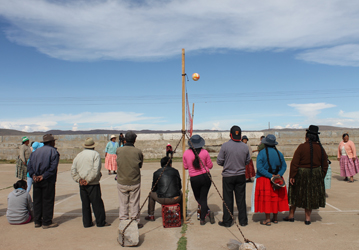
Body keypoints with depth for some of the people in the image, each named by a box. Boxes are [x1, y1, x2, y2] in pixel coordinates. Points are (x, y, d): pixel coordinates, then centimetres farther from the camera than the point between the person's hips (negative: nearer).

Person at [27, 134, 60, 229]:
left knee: (37, 201, 12)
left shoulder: (36, 152, 14)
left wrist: (33, 175, -4)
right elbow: (53, 167, -17)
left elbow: (29, 166, 6)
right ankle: (46, 222, 6)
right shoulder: (53, 152, -5)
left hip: (36, 181, 6)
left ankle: (37, 221, 19)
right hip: (48, 181, -6)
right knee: (48, 201, 1)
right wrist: (43, 176, -14)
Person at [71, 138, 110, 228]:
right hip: (93, 184, -5)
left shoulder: (78, 155, 10)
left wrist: (79, 179, -2)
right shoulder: (95, 154, -8)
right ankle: (101, 222, 11)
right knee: (97, 203, 3)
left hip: (82, 185, 5)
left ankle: (86, 222, 18)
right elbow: (96, 170, -19)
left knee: (85, 204, 13)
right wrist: (88, 180, -14)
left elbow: (73, 170, 4)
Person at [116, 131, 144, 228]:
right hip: (135, 182, -1)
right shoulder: (138, 152, -12)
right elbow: (140, 165, 1)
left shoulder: (118, 150, -7)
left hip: (121, 182, 1)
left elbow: (118, 163, 7)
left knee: (123, 203, 12)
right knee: (134, 204, 11)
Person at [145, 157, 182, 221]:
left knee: (151, 194, 29)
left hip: (162, 199, -1)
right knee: (180, 193, 36)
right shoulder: (175, 171, 6)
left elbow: (154, 189, 11)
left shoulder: (156, 173, 3)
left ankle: (151, 216, 37)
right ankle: (181, 214, 46)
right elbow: (180, 187, 15)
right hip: (175, 199, 2)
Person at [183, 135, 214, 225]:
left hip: (194, 179, 0)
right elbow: (210, 166, 3)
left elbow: (185, 167, 7)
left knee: (198, 198, 19)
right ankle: (202, 219, 8)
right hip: (206, 177, 0)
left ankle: (208, 211, 1)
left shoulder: (186, 153, -5)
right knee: (203, 198, 9)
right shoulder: (204, 152, -7)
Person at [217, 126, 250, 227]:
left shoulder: (225, 145, -14)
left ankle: (227, 221, 15)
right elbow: (247, 161, 6)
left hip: (228, 176, -3)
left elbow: (219, 161, -9)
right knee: (241, 199, 13)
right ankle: (243, 221, 22)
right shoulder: (245, 147, -4)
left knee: (228, 199, 7)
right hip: (241, 176, 3)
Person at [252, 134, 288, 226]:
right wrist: (278, 175, -9)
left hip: (264, 179, -4)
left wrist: (271, 176, -16)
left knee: (266, 198, 3)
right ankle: (275, 218, 24)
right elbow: (284, 166, 2)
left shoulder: (261, 153, -11)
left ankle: (268, 219, 8)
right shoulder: (279, 153, 3)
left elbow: (259, 167, -18)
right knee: (276, 197, 13)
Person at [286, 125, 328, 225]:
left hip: (301, 175, -3)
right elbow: (325, 165, 5)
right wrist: (321, 177, 15)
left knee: (295, 194, 13)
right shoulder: (321, 148, -1)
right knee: (310, 196, 16)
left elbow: (294, 163, -17)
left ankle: (291, 215, 23)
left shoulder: (302, 147, -15)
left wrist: (292, 176, -12)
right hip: (315, 175, 3)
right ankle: (307, 218, 21)